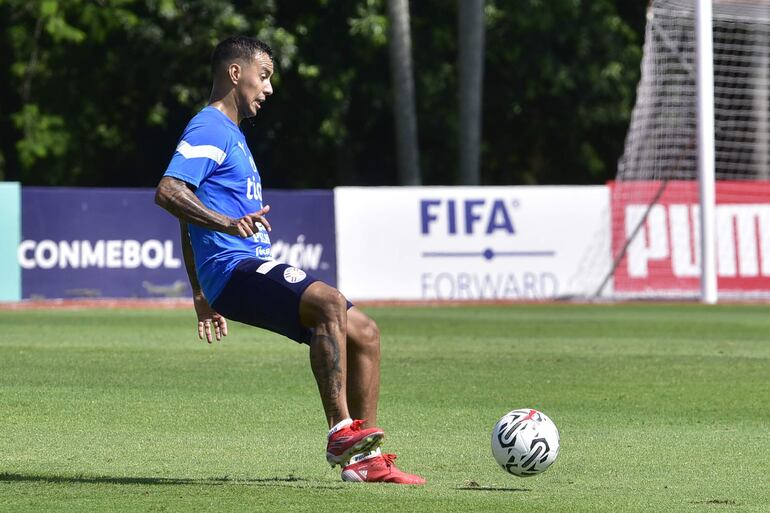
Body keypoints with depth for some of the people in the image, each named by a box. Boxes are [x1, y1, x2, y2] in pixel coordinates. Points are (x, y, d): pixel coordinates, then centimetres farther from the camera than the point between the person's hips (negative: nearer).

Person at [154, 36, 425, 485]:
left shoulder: (231, 134, 26)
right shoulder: (209, 129, -6)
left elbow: (194, 219, 32)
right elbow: (168, 192, -21)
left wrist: (202, 295, 35)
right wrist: (228, 223, -34)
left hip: (258, 271, 10)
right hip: (235, 267, -10)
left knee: (364, 331, 3)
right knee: (330, 302, -32)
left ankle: (364, 459, 3)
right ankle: (341, 432, -32)